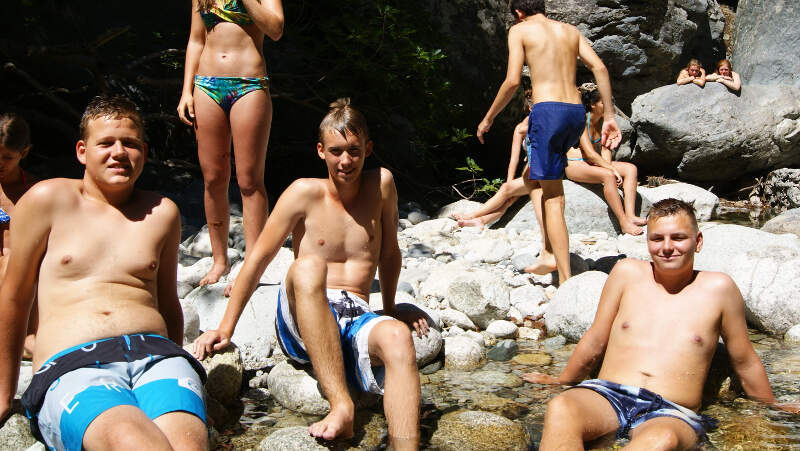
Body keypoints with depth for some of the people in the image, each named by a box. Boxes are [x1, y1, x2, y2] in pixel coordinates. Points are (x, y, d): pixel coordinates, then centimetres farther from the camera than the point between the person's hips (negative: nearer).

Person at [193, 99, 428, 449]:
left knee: (397, 336, -35)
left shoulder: (381, 185, 6)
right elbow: (258, 259, 2)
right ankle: (341, 407, -41)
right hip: (301, 324, -1)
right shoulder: (305, 193, 0)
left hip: (357, 321, 2)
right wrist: (225, 328, 1)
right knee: (308, 266, -35)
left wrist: (389, 309, 24)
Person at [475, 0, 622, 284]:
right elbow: (600, 68, 8)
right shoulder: (570, 30, 19)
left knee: (553, 200, -2)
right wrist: (609, 117, 8)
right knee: (537, 177, 26)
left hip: (548, 111, -6)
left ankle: (566, 284, -3)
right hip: (576, 112, 6)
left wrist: (488, 119, 5)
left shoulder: (520, 30, 4)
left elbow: (513, 81, -7)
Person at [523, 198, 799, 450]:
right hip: (608, 395, 2)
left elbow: (744, 362, 20)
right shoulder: (628, 273, 12)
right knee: (560, 409, -36)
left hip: (671, 411, -1)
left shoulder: (718, 289, 8)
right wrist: (561, 381, 30)